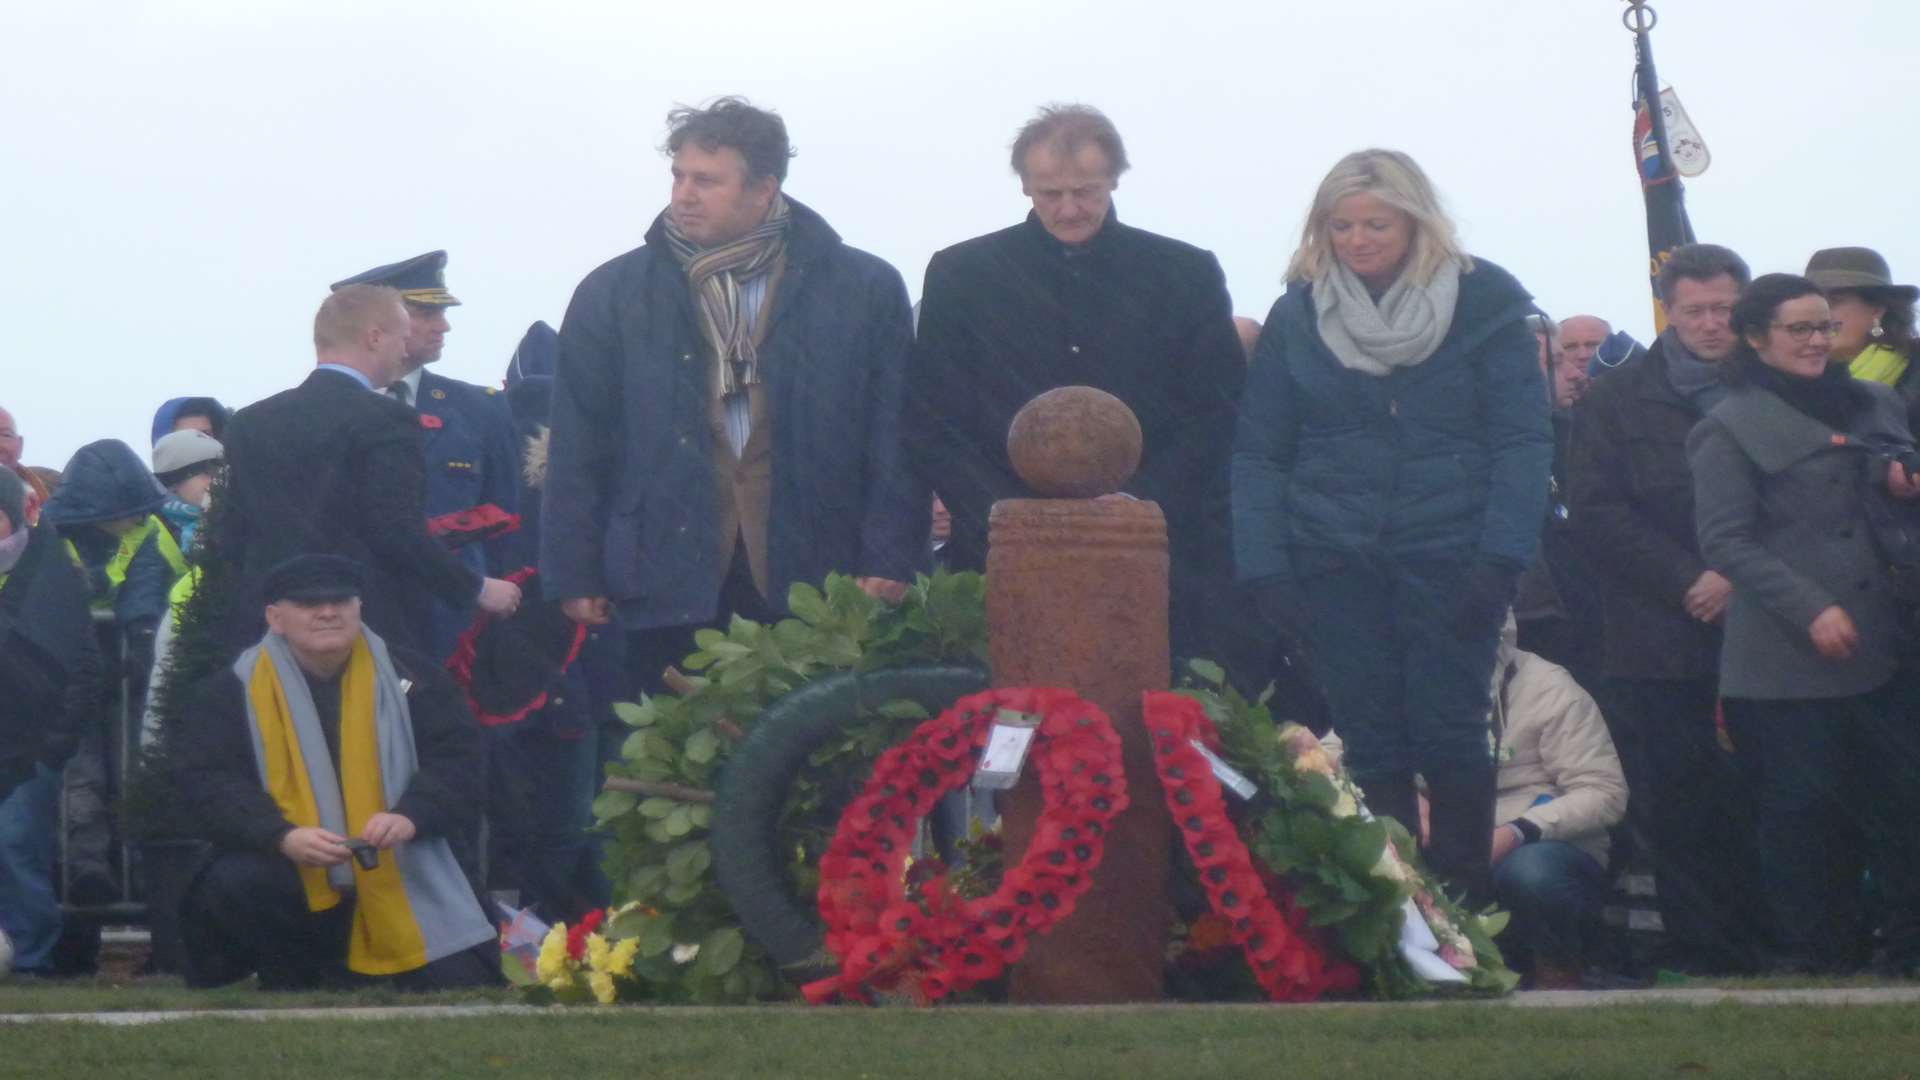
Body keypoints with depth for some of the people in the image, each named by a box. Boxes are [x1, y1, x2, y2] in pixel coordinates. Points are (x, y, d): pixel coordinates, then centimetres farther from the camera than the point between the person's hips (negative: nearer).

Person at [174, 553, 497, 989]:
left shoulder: (410, 677, 5)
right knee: (233, 885, -34)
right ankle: (291, 985, -3)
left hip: (399, 884, 2)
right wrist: (283, 837, -28)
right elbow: (208, 784, -10)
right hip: (289, 883, -2)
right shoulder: (233, 691, 0)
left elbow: (456, 763, -1)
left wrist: (410, 815, -23)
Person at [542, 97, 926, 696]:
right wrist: (577, 578, 2)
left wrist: (888, 564, -5)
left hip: (813, 586, -1)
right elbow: (577, 452, 9)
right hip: (670, 594, 1)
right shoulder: (613, 295, 10)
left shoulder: (864, 290, 6)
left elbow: (894, 442, 4)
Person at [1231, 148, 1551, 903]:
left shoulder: (1483, 301, 1)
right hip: (1337, 559, 2)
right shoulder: (1297, 314, 7)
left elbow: (1522, 440, -3)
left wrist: (1501, 557, -13)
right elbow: (1258, 453, 6)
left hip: (1449, 556, -2)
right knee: (1370, 744, 1)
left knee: (1449, 736, -5)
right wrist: (1265, 569, -4)